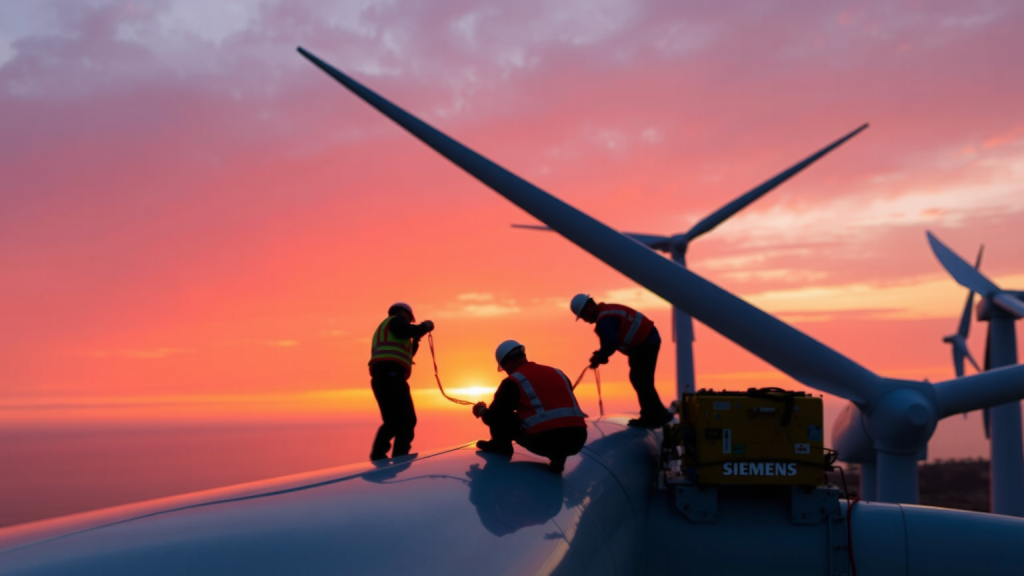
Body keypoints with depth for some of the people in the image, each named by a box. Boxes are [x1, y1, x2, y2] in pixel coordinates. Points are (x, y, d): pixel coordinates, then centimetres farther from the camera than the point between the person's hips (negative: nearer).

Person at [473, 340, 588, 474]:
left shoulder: (513, 382, 5)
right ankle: (558, 456, 16)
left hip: (545, 441, -4)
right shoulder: (557, 373, 22)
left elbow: (494, 418, 8)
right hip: (577, 439, 4)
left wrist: (482, 411, 33)